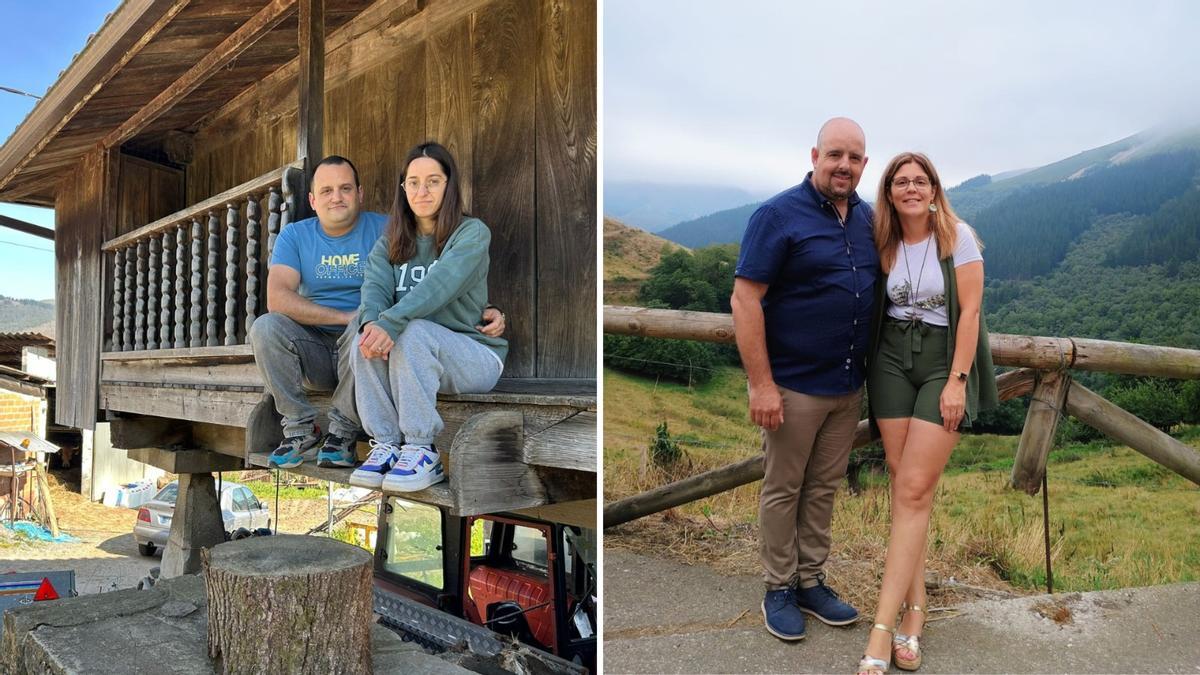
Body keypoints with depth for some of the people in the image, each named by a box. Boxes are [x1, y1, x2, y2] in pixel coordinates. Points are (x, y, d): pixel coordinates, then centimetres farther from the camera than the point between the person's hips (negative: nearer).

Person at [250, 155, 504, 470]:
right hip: (315, 354, 2)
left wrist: (483, 312, -26)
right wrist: (346, 317, -22)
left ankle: (343, 430, -18)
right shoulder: (294, 236, 4)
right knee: (264, 327, -24)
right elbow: (277, 299, -12)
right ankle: (300, 430, -10)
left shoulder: (384, 230, -1)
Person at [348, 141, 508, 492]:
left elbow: (439, 285, -24)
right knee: (368, 337, -24)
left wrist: (391, 322, -38)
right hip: (414, 354, 4)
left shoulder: (472, 233, -6)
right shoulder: (391, 241, 11)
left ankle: (422, 451, -26)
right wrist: (372, 321, -32)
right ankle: (385, 445, -21)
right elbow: (375, 287, -8)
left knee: (412, 332, -32)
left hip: (474, 357, -4)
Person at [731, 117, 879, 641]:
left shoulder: (867, 218, 8)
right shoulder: (778, 215, -12)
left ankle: (811, 583, 29)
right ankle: (779, 590, 22)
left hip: (848, 385, 6)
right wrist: (761, 384, -20)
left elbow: (880, 289, 19)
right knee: (783, 491, 7)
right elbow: (744, 299, -16)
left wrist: (873, 367, 11)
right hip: (794, 385, -6)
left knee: (823, 489, 15)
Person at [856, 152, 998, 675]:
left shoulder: (957, 237, -5)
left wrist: (957, 380, -14)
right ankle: (914, 608, 12)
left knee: (914, 489, -11)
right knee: (902, 483, 2)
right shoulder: (884, 244, 8)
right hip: (892, 361, 4)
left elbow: (970, 312, -8)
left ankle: (883, 630, -10)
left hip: (944, 363, -4)